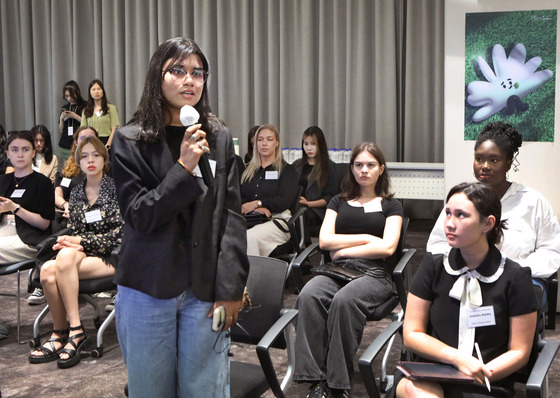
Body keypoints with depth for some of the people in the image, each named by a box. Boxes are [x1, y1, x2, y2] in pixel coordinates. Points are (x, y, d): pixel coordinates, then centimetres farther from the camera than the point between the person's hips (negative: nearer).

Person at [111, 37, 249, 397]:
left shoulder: (219, 138, 3)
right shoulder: (131, 141, -1)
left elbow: (232, 217, 1)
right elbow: (139, 216, -9)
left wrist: (231, 288, -5)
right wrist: (184, 167, -19)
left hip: (205, 290, 1)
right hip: (148, 290, 0)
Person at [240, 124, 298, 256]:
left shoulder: (287, 169, 12)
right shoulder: (248, 170, 25)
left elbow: (285, 201, -2)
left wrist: (257, 203, -7)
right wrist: (255, 209, -8)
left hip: (277, 219, -3)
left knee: (249, 237, -36)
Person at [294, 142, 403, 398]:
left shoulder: (390, 205, 18)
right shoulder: (338, 202, 26)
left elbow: (387, 247, 1)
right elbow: (324, 240, 9)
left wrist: (344, 250, 1)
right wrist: (366, 238, 3)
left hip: (374, 273, -2)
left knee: (344, 300, -37)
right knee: (309, 296, -33)